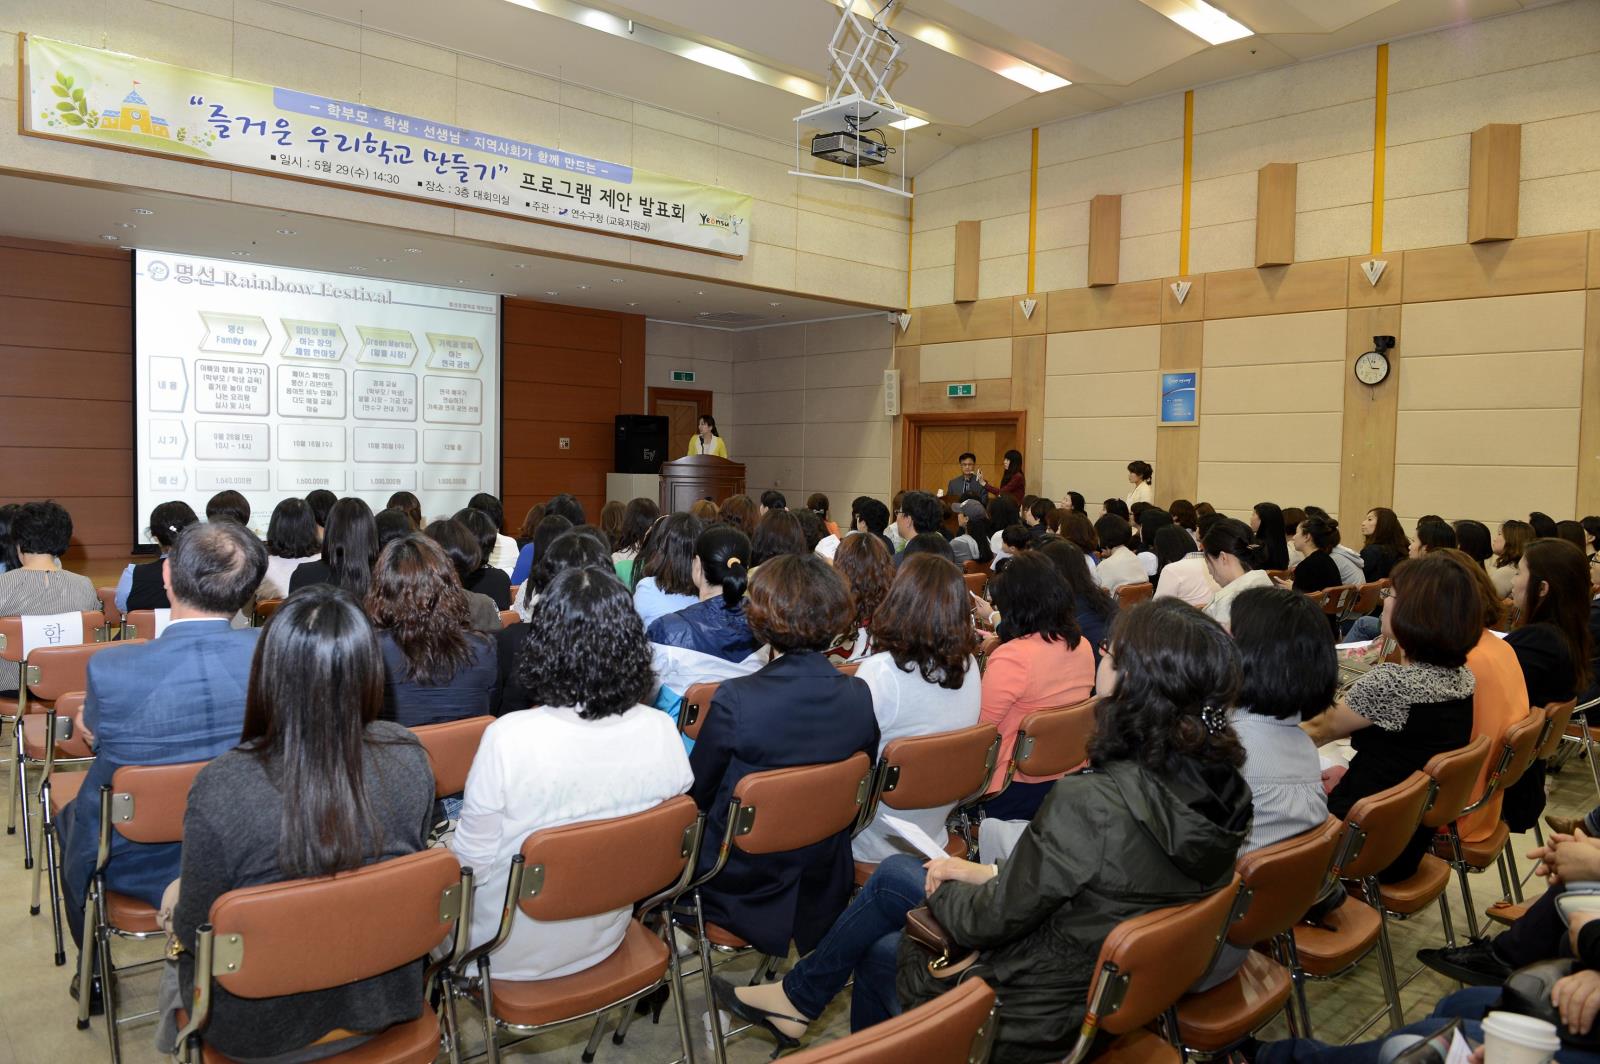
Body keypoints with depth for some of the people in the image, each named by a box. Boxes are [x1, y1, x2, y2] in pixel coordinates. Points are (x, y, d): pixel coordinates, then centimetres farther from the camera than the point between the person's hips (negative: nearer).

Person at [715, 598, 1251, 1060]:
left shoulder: (1091, 802, -35)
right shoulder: (1223, 788, -10)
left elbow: (991, 920, -22)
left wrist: (943, 887, -1)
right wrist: (990, 874, 3)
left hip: (1034, 1019, -7)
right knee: (893, 873, 16)